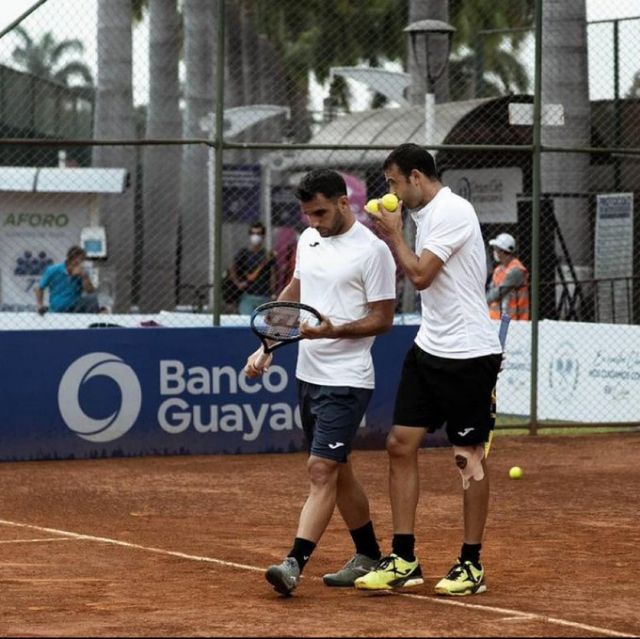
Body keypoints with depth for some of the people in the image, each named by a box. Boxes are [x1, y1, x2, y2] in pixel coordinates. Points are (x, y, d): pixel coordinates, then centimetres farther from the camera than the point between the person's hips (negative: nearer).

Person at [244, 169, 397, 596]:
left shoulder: (372, 250, -13)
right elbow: (293, 294, 23)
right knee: (338, 471, 15)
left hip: (346, 381, -8)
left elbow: (383, 319, -12)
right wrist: (266, 347, 17)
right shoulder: (308, 240, 9)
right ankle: (369, 558, 26)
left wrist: (335, 331, -26)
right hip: (308, 375, 8)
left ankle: (294, 564, -21)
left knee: (322, 470, -14)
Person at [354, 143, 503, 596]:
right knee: (401, 444, 2)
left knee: (469, 456, 0)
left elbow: (420, 275, -18)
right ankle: (404, 561, 6)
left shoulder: (453, 211, -15)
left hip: (469, 354, -9)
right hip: (429, 350, 9)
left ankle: (472, 565, 8)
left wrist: (394, 234, -6)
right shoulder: (427, 214, 14)